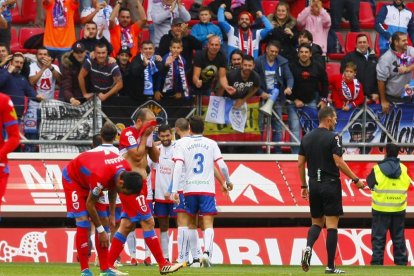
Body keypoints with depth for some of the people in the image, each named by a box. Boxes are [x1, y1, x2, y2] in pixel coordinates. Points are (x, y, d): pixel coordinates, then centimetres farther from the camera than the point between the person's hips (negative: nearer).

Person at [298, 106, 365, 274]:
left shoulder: (306, 138, 8)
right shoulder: (333, 138, -10)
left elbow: (300, 164, 9)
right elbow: (339, 162, -15)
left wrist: (303, 186, 18)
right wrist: (356, 180, -7)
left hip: (314, 185, 5)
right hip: (331, 185, -5)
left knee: (316, 222, 17)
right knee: (332, 225, -1)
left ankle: (308, 247, -13)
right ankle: (330, 266, -2)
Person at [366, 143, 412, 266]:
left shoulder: (378, 169, -7)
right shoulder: (403, 169, 2)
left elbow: (370, 182, 2)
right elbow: (407, 184, 11)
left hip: (381, 209, -3)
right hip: (399, 209, 3)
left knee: (378, 237, 3)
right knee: (398, 237, 11)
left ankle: (377, 262, -2)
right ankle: (401, 261, 13)